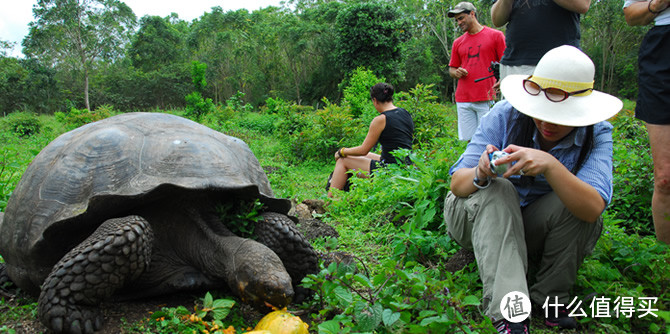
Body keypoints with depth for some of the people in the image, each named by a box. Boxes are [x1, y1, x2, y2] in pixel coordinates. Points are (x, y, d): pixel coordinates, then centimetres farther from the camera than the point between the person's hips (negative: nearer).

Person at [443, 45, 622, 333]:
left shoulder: (596, 134, -14)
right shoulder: (505, 115, -17)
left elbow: (593, 208, -31)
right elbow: (457, 184, -22)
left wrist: (550, 165, -47)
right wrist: (480, 174, -45)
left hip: (539, 231, 1)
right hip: (479, 220, -1)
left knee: (577, 200, -26)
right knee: (496, 189, -32)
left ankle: (549, 297, -9)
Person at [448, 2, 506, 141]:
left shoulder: (495, 35, 6)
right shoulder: (458, 42, 18)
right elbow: (451, 69, 24)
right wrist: (456, 73, 0)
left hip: (487, 99, -4)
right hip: (463, 99, 4)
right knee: (467, 139, 1)